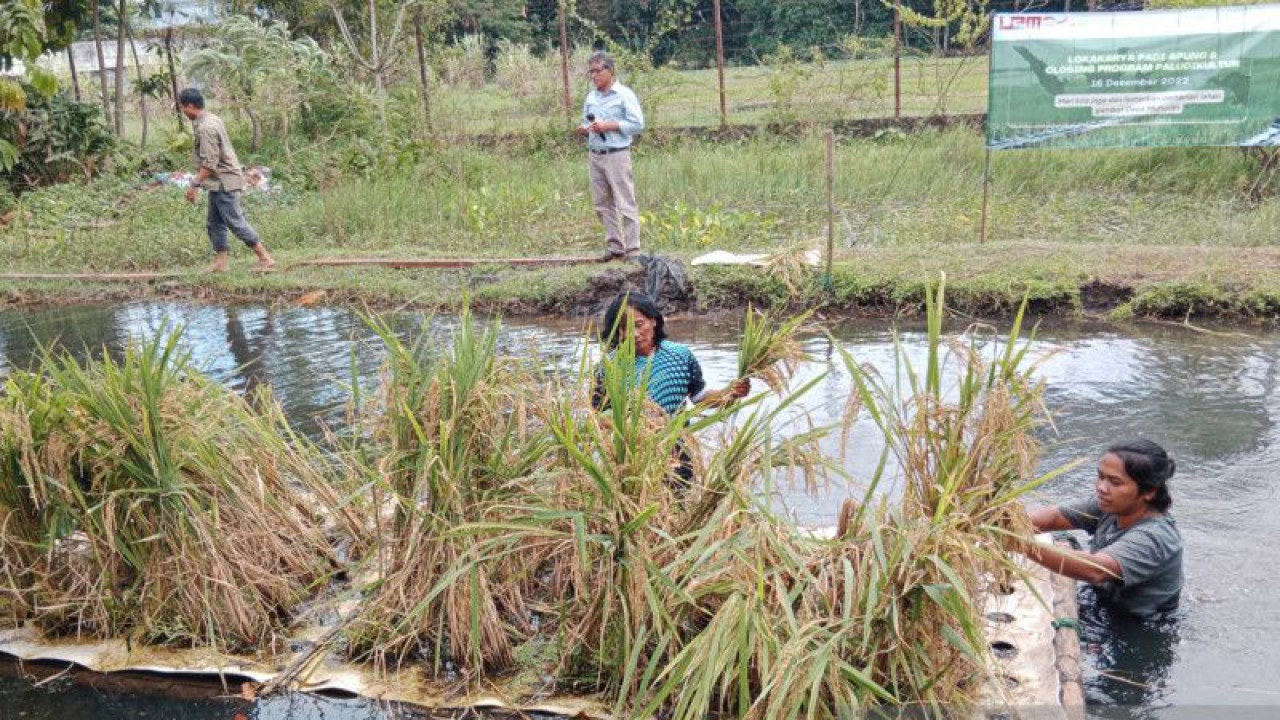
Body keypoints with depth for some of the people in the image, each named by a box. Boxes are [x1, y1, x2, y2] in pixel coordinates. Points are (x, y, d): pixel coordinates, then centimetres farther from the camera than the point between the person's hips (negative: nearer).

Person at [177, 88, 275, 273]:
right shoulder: (212, 119, 11)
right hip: (219, 181, 10)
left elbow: (209, 163, -24)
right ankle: (220, 261, 16)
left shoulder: (205, 128, -20)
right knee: (214, 223, 12)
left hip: (224, 182, -10)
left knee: (235, 222, -7)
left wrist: (195, 184, -20)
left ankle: (265, 258, -3)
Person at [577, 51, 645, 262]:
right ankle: (614, 246, 15)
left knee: (626, 203, -6)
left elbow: (637, 124, -9)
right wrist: (583, 130, 1)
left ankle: (632, 248, -4)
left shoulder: (624, 94, -3)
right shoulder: (591, 97, 15)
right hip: (594, 156, 7)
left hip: (617, 155, -6)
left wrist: (608, 126, -15)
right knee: (603, 205, 8)